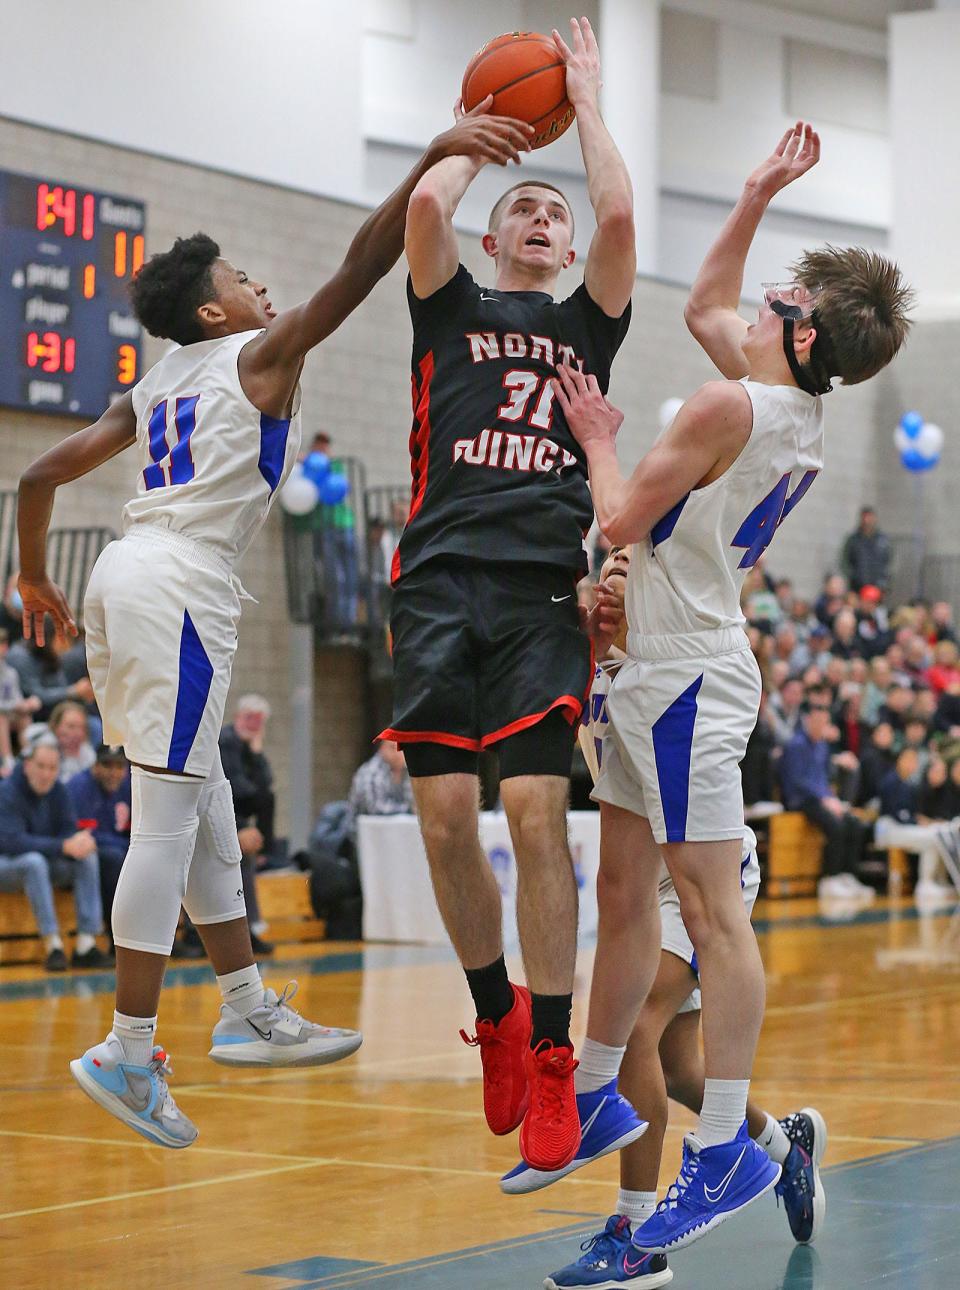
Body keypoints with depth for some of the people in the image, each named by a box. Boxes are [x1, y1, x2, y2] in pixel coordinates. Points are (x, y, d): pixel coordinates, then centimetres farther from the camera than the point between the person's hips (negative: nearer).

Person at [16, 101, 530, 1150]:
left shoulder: (149, 391, 22)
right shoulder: (260, 356, 2)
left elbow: (43, 474, 21)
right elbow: (361, 265, -8)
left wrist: (34, 578, 34)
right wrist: (434, 159, -8)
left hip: (125, 580, 9)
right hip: (178, 589, -9)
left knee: (203, 806, 15)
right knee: (168, 819, -9)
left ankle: (249, 1010, 21)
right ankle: (129, 1051, -9)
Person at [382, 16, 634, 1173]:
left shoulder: (586, 322, 19)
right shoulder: (451, 309, 18)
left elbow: (618, 217, 2)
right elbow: (425, 204, 0)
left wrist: (585, 102, 14)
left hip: (543, 590, -1)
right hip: (439, 585, 1)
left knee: (537, 815, -10)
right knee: (444, 821, -4)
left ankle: (551, 1059, -4)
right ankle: (496, 1015, 17)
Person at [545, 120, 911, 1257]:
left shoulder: (728, 407, -16)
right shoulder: (797, 413, 11)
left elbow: (623, 520, -13)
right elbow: (704, 309, 28)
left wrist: (598, 437, 4)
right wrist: (758, 195, 25)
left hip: (688, 674, -10)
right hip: (660, 668, 10)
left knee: (710, 905, -10)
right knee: (623, 891, 15)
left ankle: (724, 1149, -9)